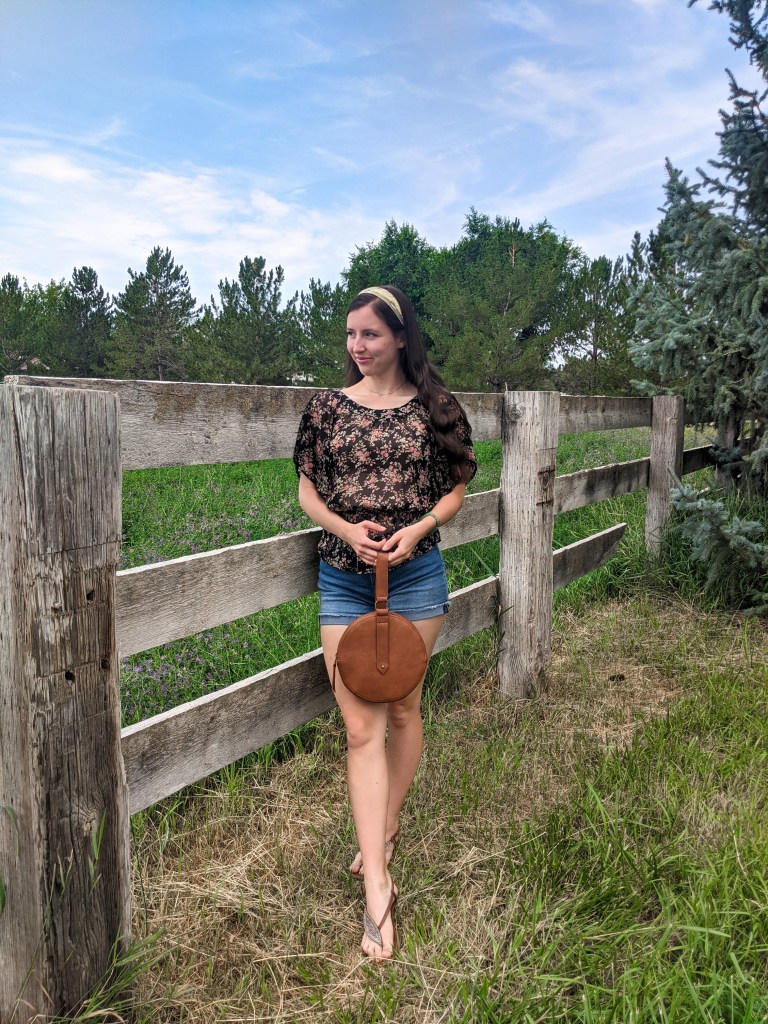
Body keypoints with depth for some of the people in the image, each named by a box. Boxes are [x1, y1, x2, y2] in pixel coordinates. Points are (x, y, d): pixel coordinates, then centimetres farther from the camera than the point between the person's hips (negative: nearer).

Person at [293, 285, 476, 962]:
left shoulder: (432, 409, 1)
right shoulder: (328, 407, 4)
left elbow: (456, 488, 6)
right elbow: (308, 490, 7)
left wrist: (417, 528, -12)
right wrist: (345, 527, -12)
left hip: (414, 571, 0)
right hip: (343, 576, 1)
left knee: (402, 707, 14)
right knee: (360, 726, -3)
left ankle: (386, 829, 38)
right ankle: (377, 886, 3)